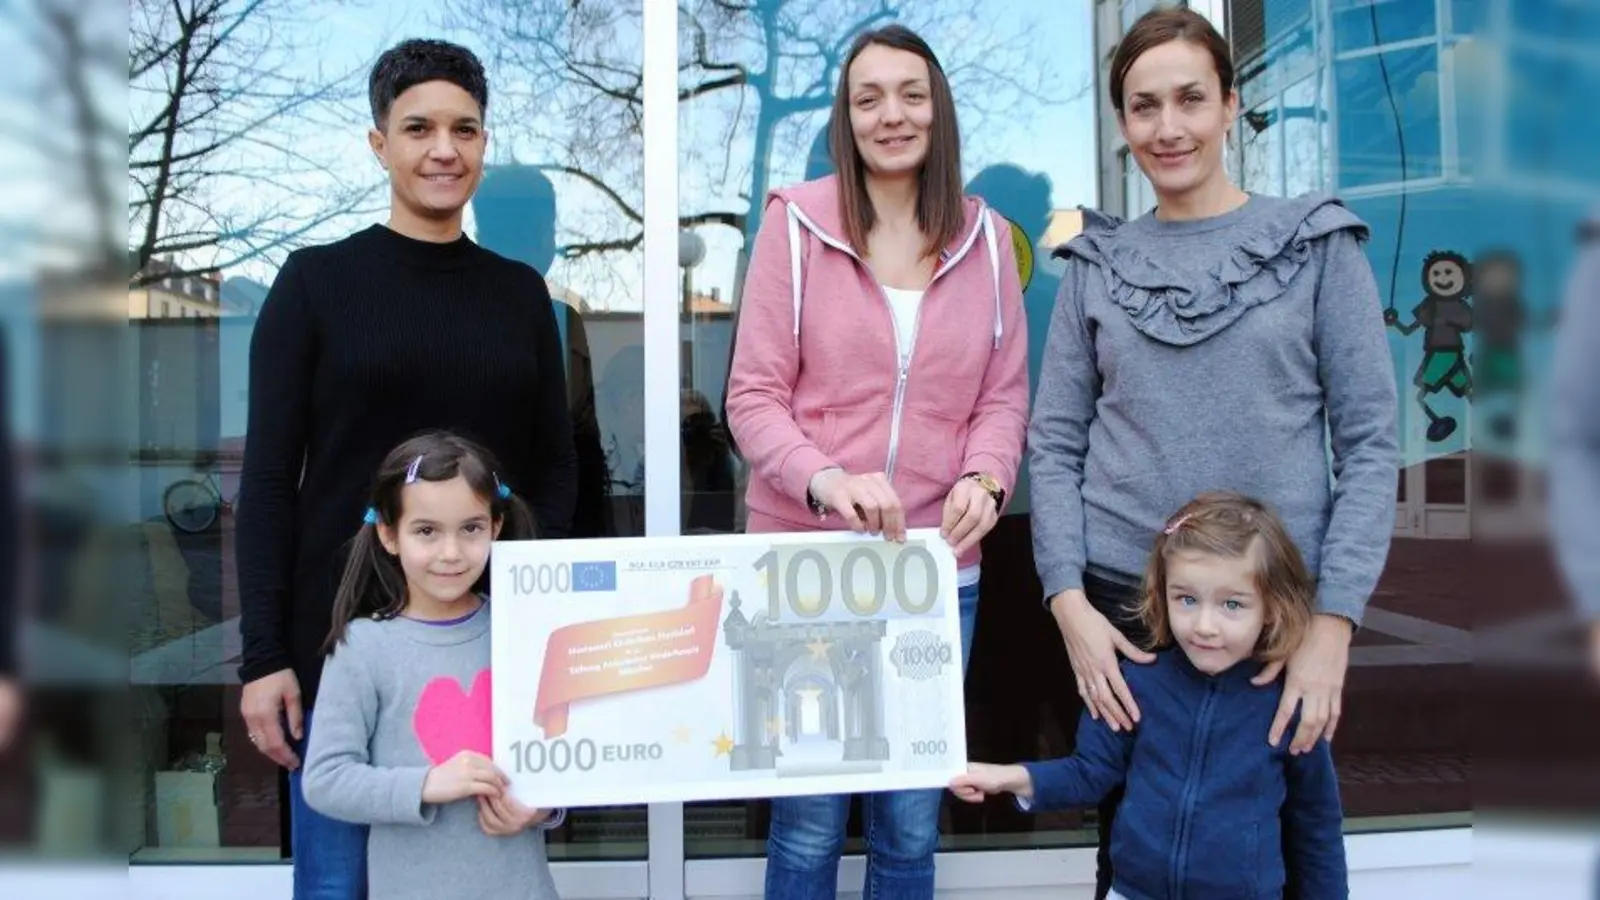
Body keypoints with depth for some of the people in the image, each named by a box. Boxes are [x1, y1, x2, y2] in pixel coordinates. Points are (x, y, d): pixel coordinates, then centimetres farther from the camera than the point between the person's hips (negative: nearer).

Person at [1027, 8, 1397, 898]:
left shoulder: (1319, 245, -1)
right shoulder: (1098, 265, 5)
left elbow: (1371, 443, -3)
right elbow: (1055, 445, 4)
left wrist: (1334, 620, -11)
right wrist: (1069, 601, -8)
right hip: (1123, 606, 2)